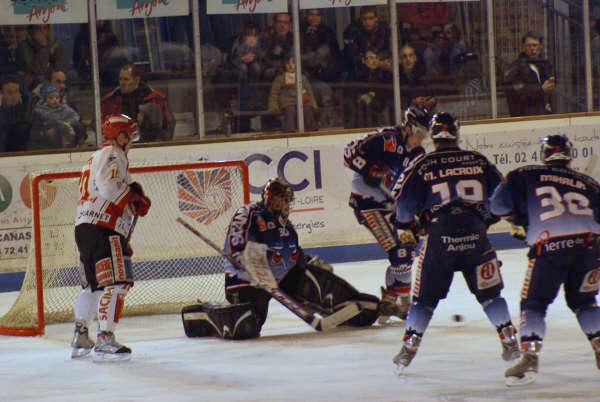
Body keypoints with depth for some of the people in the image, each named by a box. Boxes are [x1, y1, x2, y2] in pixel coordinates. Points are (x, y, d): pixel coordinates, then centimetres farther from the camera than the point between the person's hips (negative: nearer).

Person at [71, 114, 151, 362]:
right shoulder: (113, 155, -5)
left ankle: (80, 339, 33)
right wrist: (135, 197, -9)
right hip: (102, 230, -11)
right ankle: (105, 340, -24)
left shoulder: (98, 157, 28)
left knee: (93, 284, 23)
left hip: (85, 228, 11)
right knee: (116, 282, -15)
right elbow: (109, 186, -23)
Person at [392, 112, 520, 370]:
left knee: (425, 297, 9)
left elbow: (404, 201, 3)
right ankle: (510, 342, 9)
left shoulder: (423, 165, 2)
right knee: (489, 293, 14)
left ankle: (408, 348, 5)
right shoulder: (477, 161, 8)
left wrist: (405, 223, 24)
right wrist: (488, 218, 31)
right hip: (475, 235, 1)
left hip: (439, 237, -1)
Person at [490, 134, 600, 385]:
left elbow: (499, 203, 6)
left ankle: (530, 357, -10)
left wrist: (520, 222, 21)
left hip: (549, 248, -3)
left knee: (534, 303, 6)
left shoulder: (526, 176, 14)